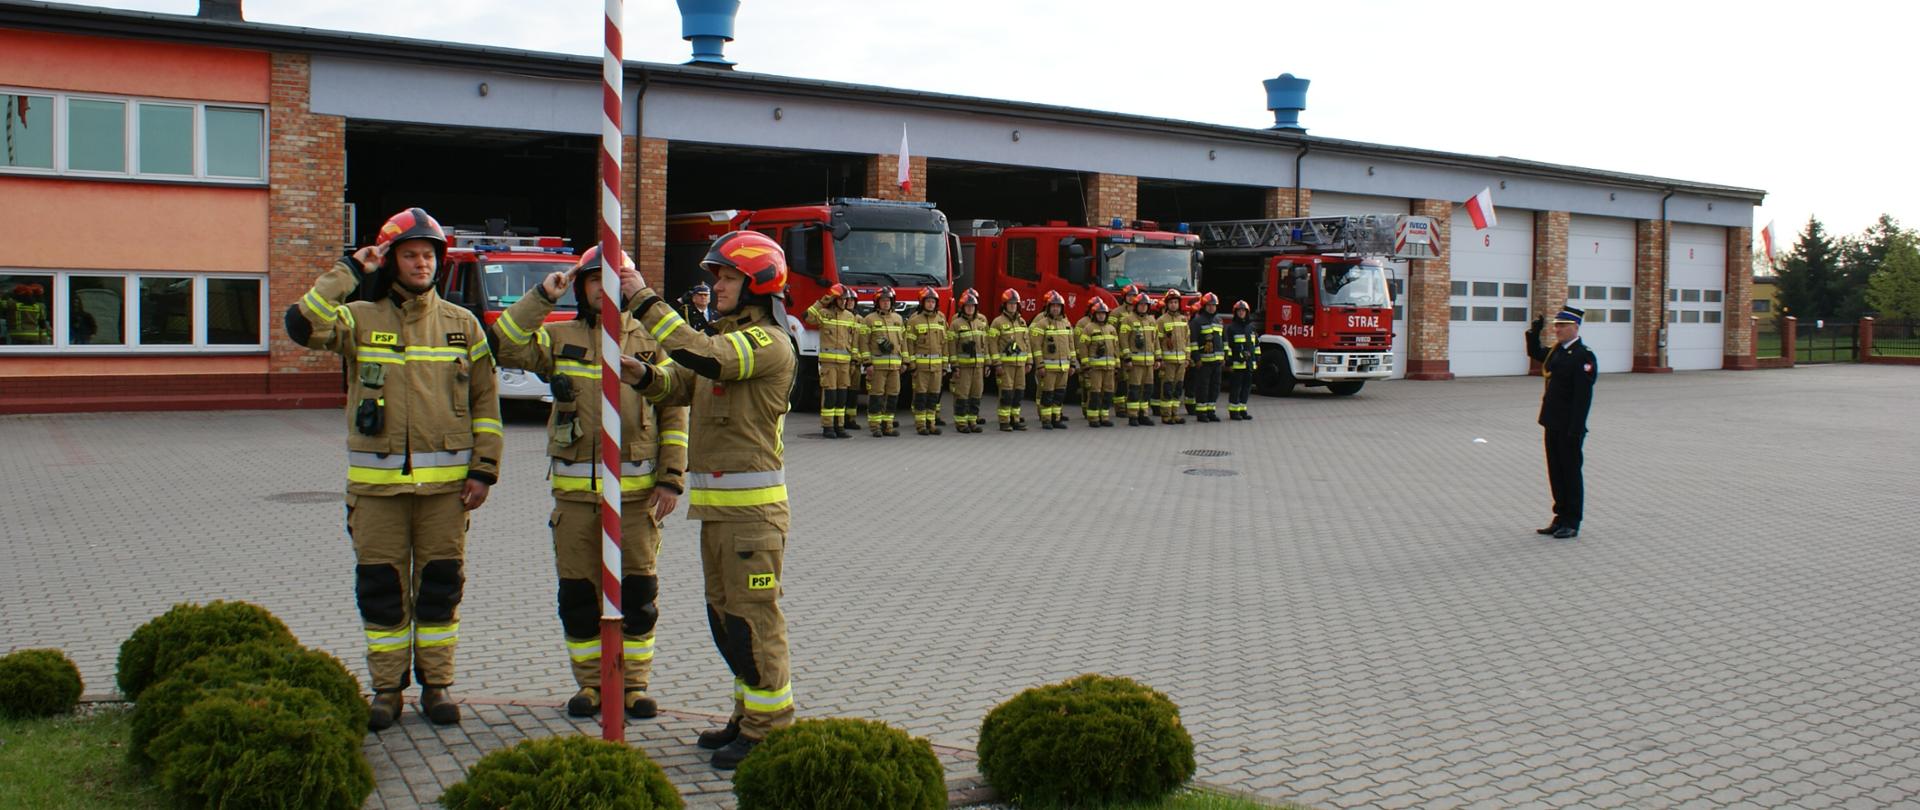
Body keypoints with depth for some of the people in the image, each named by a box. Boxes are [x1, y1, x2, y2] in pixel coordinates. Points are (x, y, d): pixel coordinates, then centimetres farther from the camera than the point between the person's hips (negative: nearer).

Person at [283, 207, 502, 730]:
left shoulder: (462, 324, 7)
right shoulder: (361, 319, 3)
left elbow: (486, 400, 8)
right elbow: (303, 325, -17)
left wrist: (484, 470, 1)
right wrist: (348, 272, -9)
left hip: (445, 483, 1)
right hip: (378, 482, -1)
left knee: (440, 587, 7)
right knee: (381, 589, 5)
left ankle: (437, 684, 19)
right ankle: (386, 689, 17)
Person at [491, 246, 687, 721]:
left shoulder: (650, 342, 5)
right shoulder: (560, 340, 8)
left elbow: (674, 414, 4)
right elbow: (505, 346, -7)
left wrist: (672, 480, -3)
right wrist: (542, 297, -8)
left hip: (636, 491, -1)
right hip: (575, 491, 1)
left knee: (637, 593, 3)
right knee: (578, 593, 7)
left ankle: (633, 684, 16)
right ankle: (590, 684, 21)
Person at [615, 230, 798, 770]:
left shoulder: (769, 342, -11)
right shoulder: (728, 337, 21)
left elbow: (703, 357, -27)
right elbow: (678, 385, 18)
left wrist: (645, 301, -21)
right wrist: (643, 375, -4)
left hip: (751, 503, -10)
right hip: (715, 502, 10)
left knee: (753, 616, -5)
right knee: (724, 613, 16)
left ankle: (770, 730, 3)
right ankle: (751, 714, 27)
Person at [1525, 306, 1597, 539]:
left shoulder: (1584, 356, -15)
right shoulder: (1556, 351, 10)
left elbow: (1583, 396, -19)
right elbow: (1534, 353, 31)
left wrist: (1575, 430, -23)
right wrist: (1534, 333, 12)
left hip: (1569, 426, -8)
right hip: (1553, 424, 8)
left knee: (1570, 472, 2)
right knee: (1556, 472, 13)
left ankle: (1572, 523, 10)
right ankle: (1561, 518, 23)